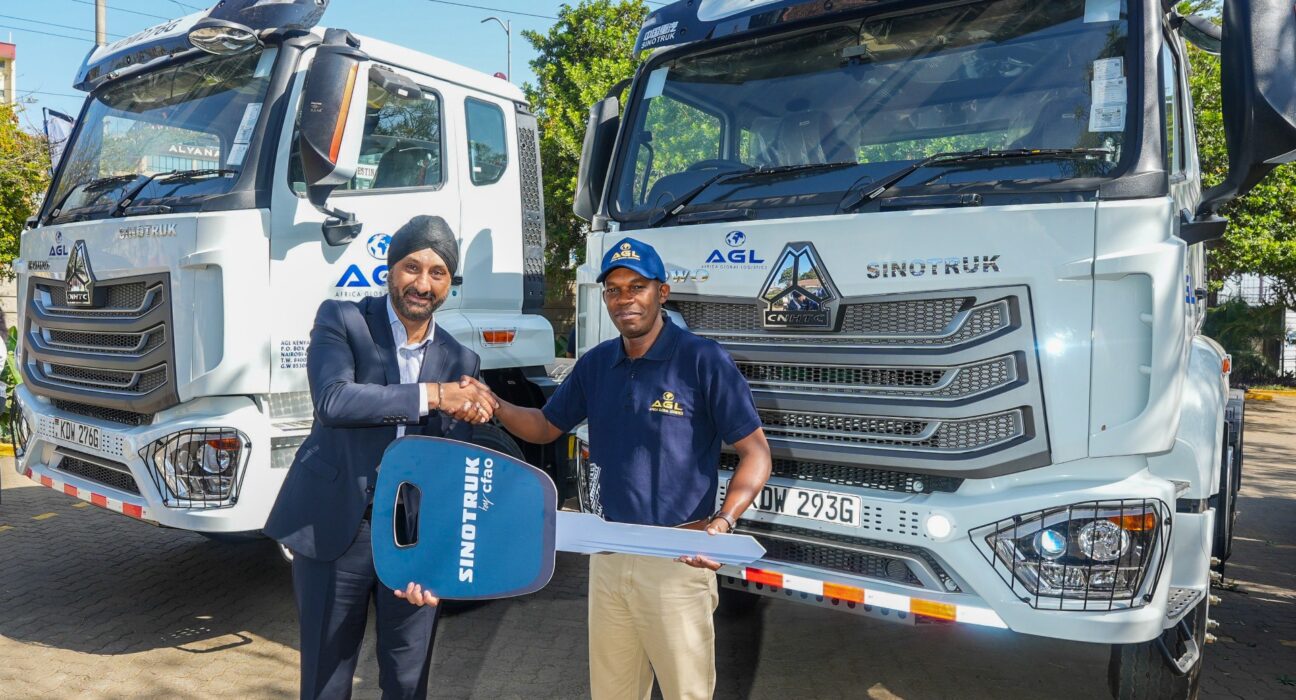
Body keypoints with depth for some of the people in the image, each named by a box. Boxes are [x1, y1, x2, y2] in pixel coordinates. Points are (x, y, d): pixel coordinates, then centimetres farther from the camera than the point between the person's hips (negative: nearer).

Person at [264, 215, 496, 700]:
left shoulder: (459, 361, 4)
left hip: (415, 536, 3)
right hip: (333, 530, -2)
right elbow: (333, 400, -22)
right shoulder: (341, 320, -3)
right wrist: (430, 395, -23)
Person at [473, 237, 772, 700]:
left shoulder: (703, 361, -11)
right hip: (607, 554, 6)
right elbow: (545, 427, 17)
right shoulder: (595, 365, 7)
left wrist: (722, 522, -25)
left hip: (676, 557, -5)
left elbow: (755, 453, -9)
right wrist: (494, 405, -3)